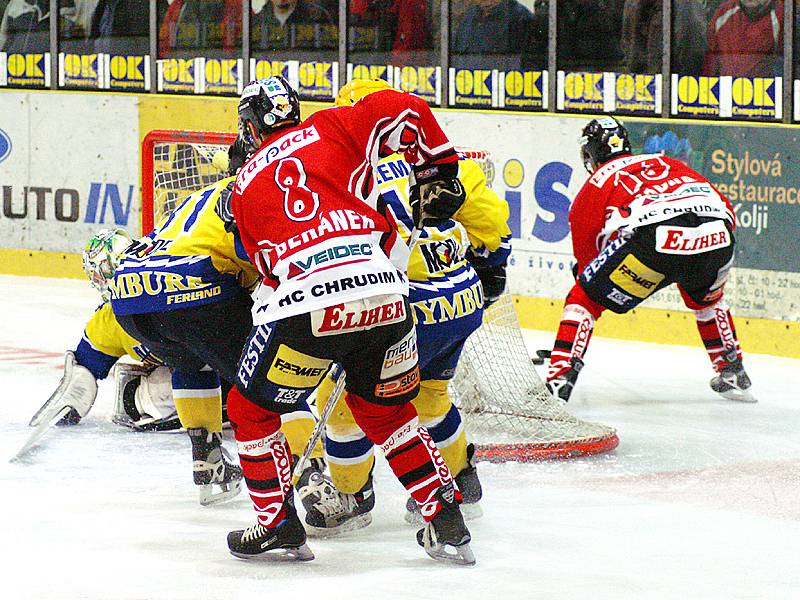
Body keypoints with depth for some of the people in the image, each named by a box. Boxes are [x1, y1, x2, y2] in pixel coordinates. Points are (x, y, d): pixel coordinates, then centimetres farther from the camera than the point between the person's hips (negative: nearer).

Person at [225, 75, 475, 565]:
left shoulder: (245, 188, 22)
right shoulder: (332, 128, 19)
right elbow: (406, 111, 10)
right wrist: (438, 171, 22)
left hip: (307, 306, -2)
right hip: (386, 298, 2)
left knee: (251, 410, 21)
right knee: (387, 409, 25)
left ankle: (279, 525, 20)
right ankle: (447, 523, 22)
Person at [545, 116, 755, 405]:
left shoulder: (597, 182, 25)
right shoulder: (665, 163, 37)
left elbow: (586, 256, 30)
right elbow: (725, 209, 30)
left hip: (656, 240, -5)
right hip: (717, 237, 5)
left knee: (583, 299, 11)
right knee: (706, 299, 38)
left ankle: (559, 379, -2)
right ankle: (733, 375, 42)